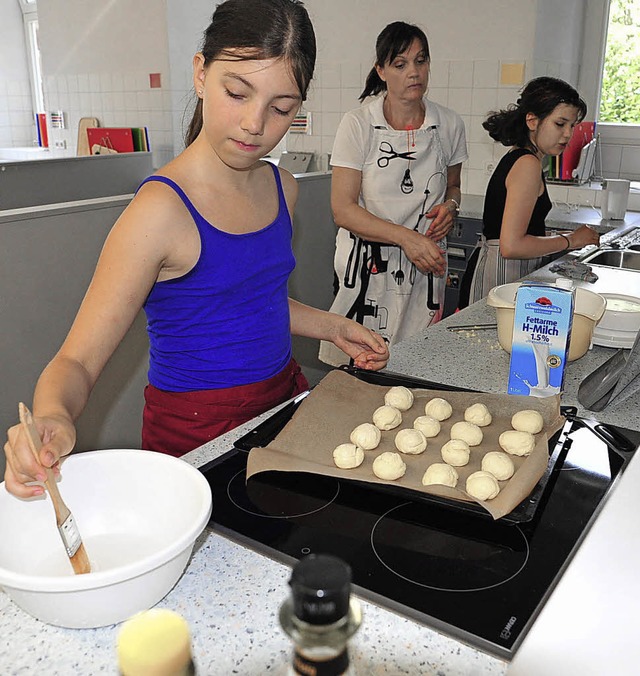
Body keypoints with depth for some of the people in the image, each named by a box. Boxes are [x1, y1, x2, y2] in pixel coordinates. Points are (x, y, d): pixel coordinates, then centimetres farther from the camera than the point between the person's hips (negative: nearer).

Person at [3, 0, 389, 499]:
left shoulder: (282, 189, 0)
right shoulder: (161, 211, -22)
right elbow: (78, 361, -21)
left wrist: (331, 326, 5)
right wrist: (53, 418, -41)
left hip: (285, 397, 7)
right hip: (198, 433, -7)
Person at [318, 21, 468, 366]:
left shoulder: (449, 124, 3)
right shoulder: (357, 124, -7)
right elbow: (343, 210, -12)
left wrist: (450, 205, -4)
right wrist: (405, 237, -22)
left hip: (426, 267, 3)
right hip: (367, 267, -3)